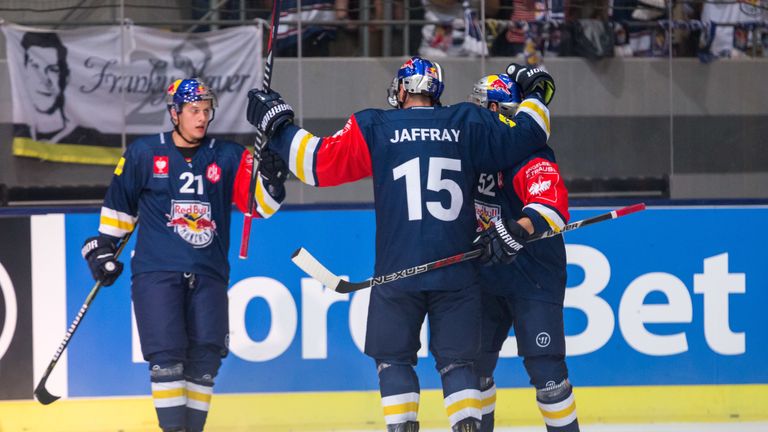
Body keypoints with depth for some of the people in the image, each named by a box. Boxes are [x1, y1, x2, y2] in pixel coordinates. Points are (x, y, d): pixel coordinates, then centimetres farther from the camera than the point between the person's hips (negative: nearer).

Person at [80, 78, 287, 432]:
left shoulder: (228, 157, 7)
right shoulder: (143, 154, 5)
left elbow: (260, 203, -1)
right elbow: (119, 204, 16)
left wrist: (270, 178, -20)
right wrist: (104, 247, 17)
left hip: (208, 275, 2)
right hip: (156, 271, -2)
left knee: (205, 355, -4)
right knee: (167, 355, -13)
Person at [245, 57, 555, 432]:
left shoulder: (374, 128, 0)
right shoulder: (468, 124, 5)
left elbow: (318, 162, -2)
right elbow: (525, 138, 9)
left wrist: (278, 126, 11)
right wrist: (535, 97, 27)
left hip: (398, 271, -1)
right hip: (457, 271, 2)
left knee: (394, 357, 10)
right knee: (457, 359, 8)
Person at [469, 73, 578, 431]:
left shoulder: (529, 156, -20)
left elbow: (550, 206, -38)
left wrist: (519, 231, -53)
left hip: (534, 277, -7)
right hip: (487, 276, 7)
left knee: (544, 368, -12)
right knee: (473, 361, 8)